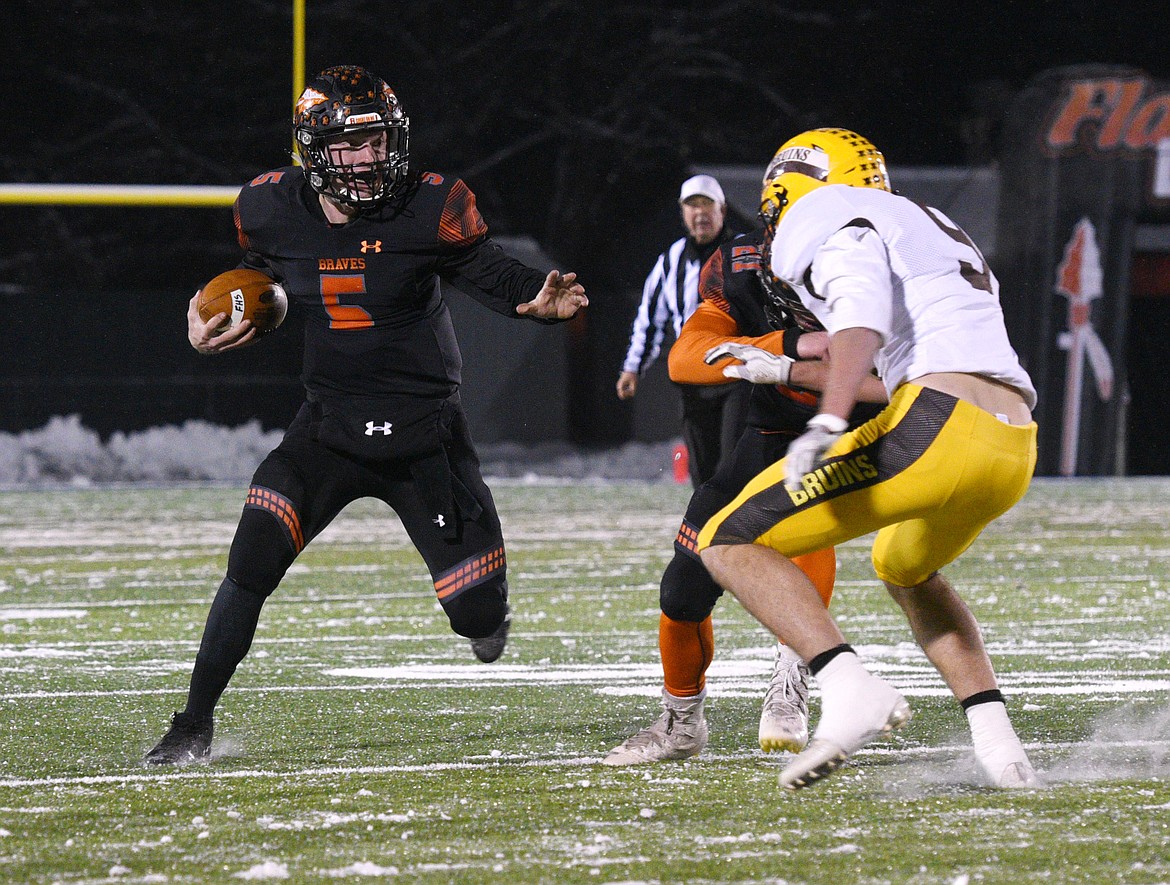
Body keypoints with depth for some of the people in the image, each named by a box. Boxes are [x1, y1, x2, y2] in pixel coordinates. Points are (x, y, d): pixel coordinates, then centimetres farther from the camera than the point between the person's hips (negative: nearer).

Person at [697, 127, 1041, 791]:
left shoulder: (838, 224, 4)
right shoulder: (934, 228, 31)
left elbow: (864, 317, -16)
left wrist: (826, 423, -31)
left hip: (936, 429, -9)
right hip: (1016, 452, 9)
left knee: (732, 544, -2)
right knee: (906, 570, 37)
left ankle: (854, 691, -23)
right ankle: (999, 747, 19)